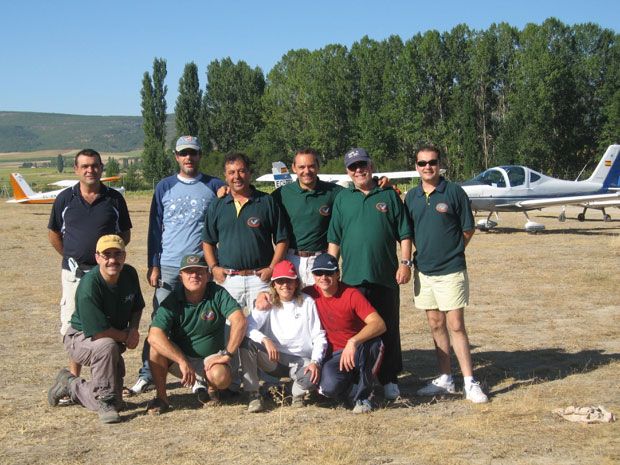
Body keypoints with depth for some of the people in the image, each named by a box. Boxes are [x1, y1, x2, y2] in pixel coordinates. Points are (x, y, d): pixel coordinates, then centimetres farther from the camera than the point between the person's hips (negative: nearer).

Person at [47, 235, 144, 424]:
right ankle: (104, 400, -20)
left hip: (115, 341, 6)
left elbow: (137, 307, 12)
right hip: (81, 339, -6)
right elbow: (98, 331, -29)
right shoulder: (89, 285, -28)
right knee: (107, 346, -41)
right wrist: (126, 337, -15)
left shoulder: (130, 274, -5)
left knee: (115, 404, 1)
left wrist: (133, 330, -8)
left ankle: (70, 385, 26)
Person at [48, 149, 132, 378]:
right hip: (74, 273, 0)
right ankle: (74, 379, 16)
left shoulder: (115, 198, 4)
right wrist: (72, 257, 6)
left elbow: (125, 234, 10)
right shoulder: (65, 199, 4)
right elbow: (54, 235, 11)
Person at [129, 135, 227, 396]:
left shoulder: (215, 187, 6)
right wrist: (153, 265, 3)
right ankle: (147, 375, 5)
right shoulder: (165, 187, 10)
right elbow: (155, 228, 9)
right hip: (169, 266, 1)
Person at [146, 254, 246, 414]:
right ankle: (161, 397, -11)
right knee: (157, 347, -27)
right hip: (179, 356, 1)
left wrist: (227, 354, -28)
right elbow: (154, 336, -26)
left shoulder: (218, 294, -11)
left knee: (222, 378, -33)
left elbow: (240, 322, -22)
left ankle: (211, 387, 6)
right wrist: (183, 362, -34)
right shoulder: (172, 302, -12)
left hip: (210, 358, -1)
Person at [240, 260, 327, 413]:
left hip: (300, 360, -1)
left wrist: (315, 362, -18)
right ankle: (254, 395, -18)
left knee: (311, 379, -36)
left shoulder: (307, 303, 4)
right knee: (245, 341, -26)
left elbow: (319, 337, 0)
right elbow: (248, 326, -10)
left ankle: (298, 394, 4)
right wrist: (265, 340, -30)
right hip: (273, 360, 2)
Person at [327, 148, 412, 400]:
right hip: (352, 277, 1)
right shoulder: (342, 199, 11)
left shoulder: (389, 196, 8)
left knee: (388, 329, 5)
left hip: (386, 276, -1)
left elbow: (404, 234, 8)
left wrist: (405, 262, -2)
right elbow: (334, 239, 11)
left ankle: (389, 380, 16)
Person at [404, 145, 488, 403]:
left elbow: (468, 229, 2)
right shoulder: (411, 196, 8)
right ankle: (445, 379, 19)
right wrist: (413, 258, 8)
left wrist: (451, 252, 4)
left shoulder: (454, 192, -4)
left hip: (451, 270, -4)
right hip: (423, 270, 5)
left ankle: (470, 382, -2)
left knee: (455, 325, -7)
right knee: (436, 324, 10)